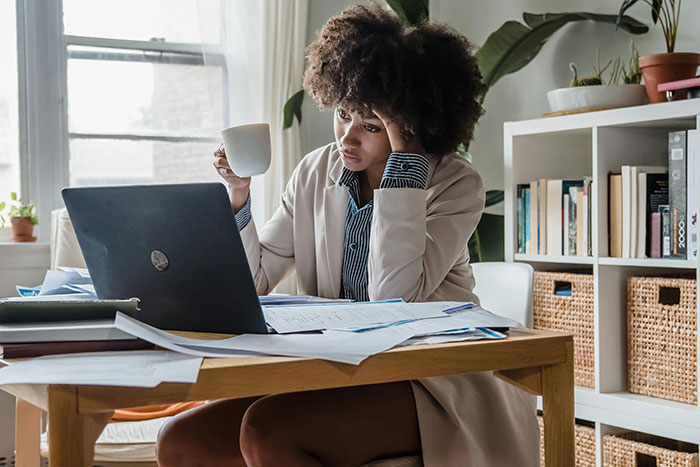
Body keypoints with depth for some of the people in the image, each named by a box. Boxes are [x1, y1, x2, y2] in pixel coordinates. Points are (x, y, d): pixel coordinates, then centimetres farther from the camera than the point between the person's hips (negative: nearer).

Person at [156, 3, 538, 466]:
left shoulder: (457, 185, -6)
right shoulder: (317, 172, 9)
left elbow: (393, 295, -22)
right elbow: (254, 280, 11)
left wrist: (405, 159, -19)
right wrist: (239, 197, -5)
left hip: (428, 384, -5)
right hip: (332, 372, 6)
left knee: (265, 430, -29)